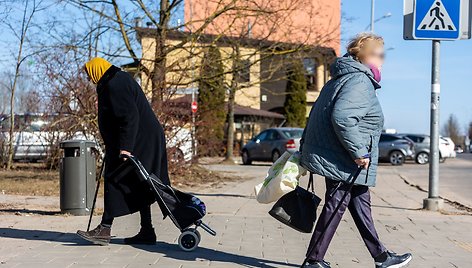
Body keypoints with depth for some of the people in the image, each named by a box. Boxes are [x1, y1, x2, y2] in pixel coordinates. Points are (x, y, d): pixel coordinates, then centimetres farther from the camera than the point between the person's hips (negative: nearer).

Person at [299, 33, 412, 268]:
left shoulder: (342, 78, 16)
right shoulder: (360, 82, -16)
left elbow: (318, 114, 18)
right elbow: (342, 117, -31)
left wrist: (306, 148, 21)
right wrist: (359, 152, -24)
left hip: (334, 157, 11)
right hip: (341, 161, -11)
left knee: (361, 202, 16)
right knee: (335, 207, -2)